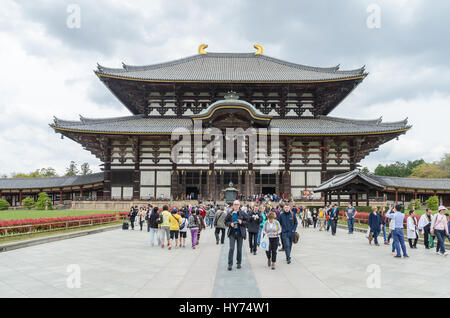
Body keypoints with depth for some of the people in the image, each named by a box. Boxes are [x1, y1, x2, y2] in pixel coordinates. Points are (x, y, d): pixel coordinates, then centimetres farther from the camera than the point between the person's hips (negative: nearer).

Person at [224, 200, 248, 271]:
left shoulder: (242, 213, 2)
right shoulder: (229, 213, 4)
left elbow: (247, 222, 4)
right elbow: (226, 222, 9)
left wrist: (242, 222, -15)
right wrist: (230, 224, -11)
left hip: (240, 233, 1)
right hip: (232, 233, 0)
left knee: (239, 249, 8)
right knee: (231, 248, -7)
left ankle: (238, 263, 22)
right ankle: (230, 264, -3)